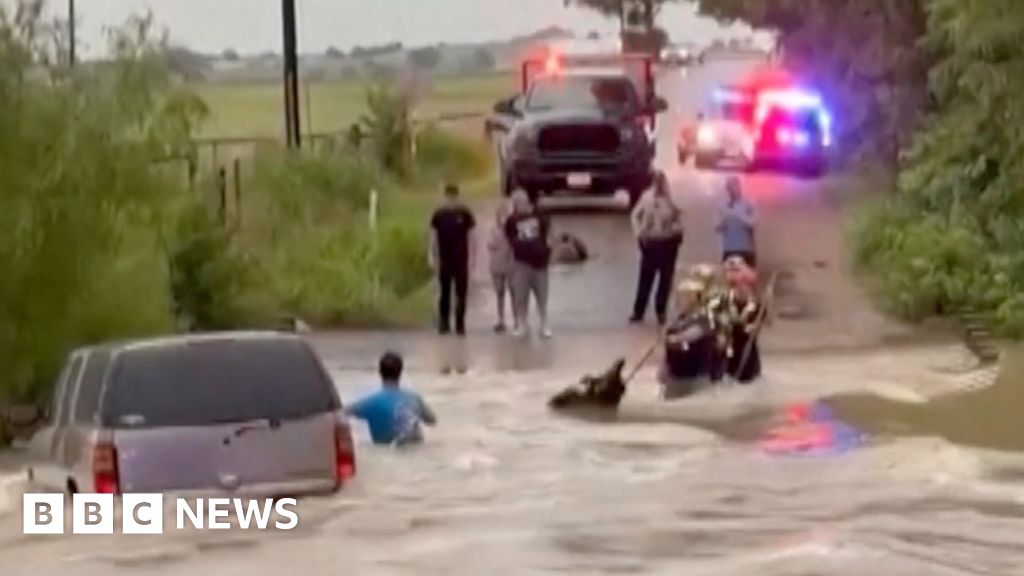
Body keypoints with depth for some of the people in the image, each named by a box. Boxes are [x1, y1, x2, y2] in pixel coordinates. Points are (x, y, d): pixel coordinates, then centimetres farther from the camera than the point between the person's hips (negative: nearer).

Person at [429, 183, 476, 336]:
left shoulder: (465, 214, -1)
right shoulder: (439, 214, 1)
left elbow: (470, 236, 2)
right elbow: (433, 237, 5)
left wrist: (472, 257, -3)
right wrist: (432, 257, -1)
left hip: (461, 260, -1)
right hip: (444, 260, 1)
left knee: (461, 294, 0)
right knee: (445, 292, 6)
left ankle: (460, 324, 5)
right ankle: (444, 323, 13)